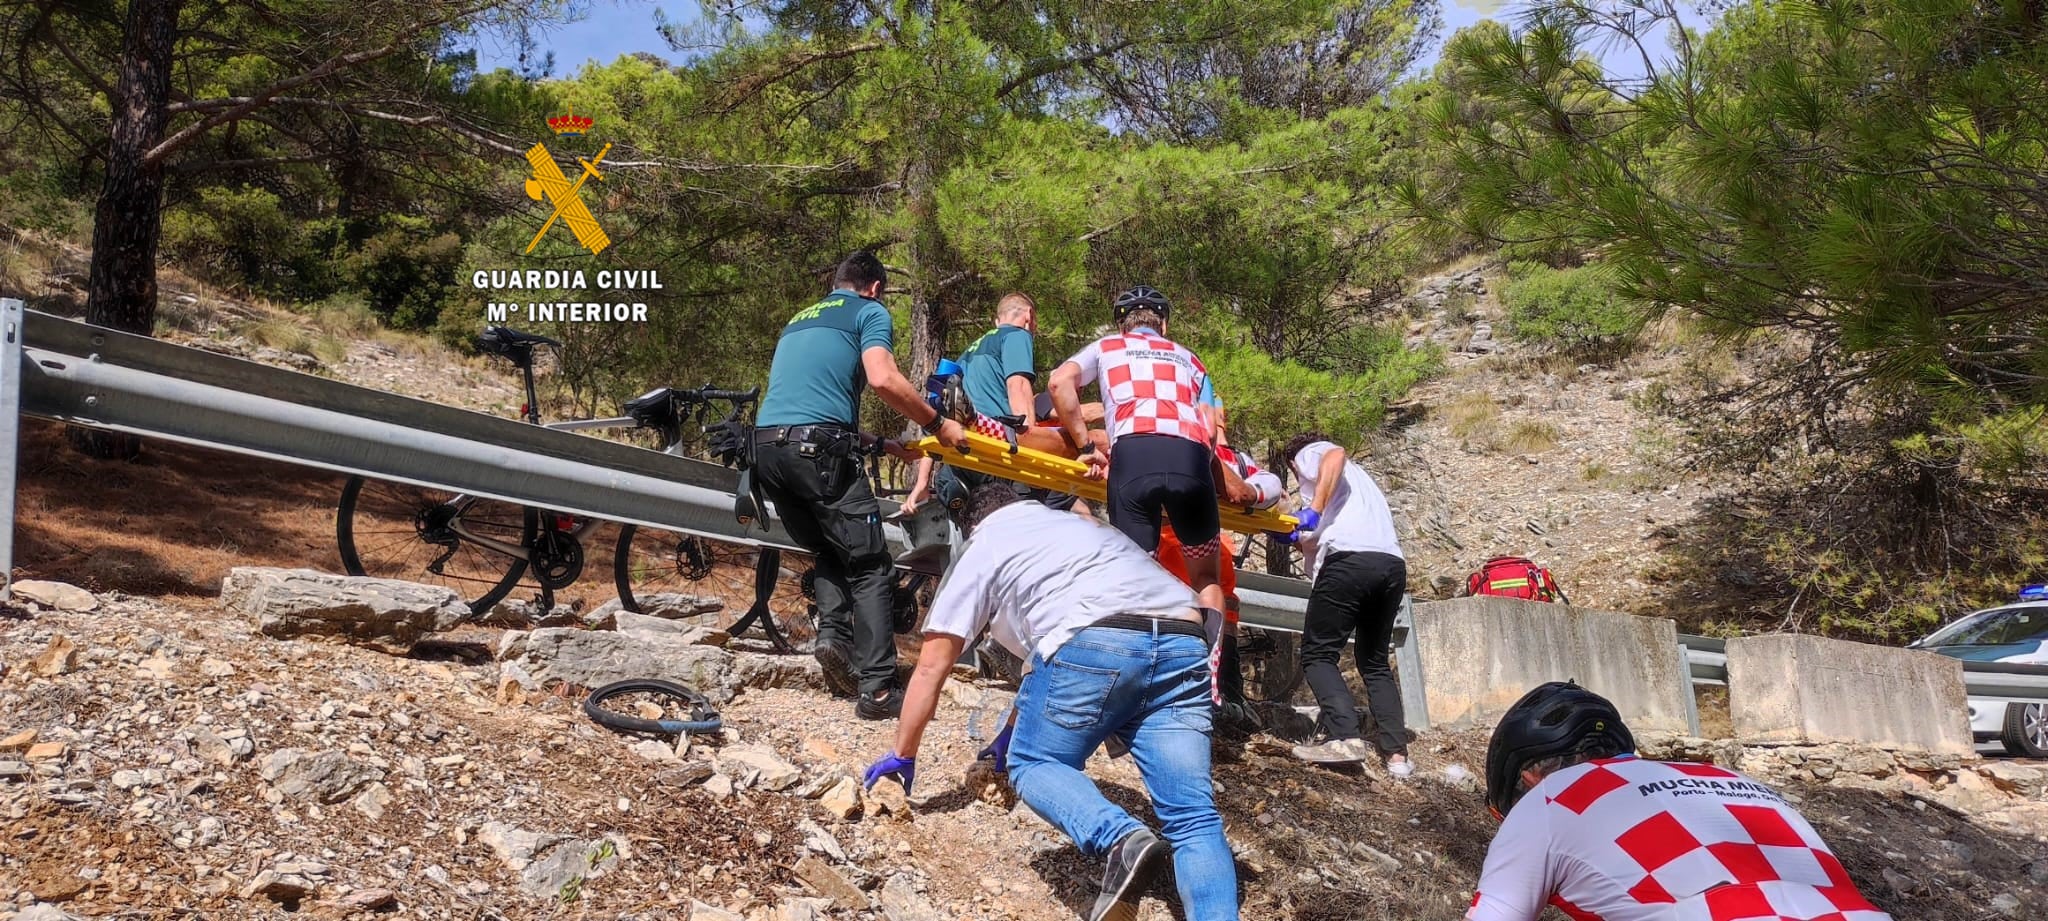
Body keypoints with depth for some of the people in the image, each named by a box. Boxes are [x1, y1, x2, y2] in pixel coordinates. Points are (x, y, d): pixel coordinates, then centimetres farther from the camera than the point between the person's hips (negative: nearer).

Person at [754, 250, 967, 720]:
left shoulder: (798, 320, 30)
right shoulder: (870, 311, 9)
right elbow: (883, 379, -10)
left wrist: (884, 445, 32)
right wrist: (938, 424, 0)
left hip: (765, 447, 7)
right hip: (819, 447, -7)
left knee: (831, 553, 24)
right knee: (869, 567, 1)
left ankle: (832, 631, 1)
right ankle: (878, 690, -5)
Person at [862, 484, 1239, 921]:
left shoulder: (982, 547, 24)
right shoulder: (1081, 525, 41)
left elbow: (931, 668, 24)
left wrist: (902, 756, 35)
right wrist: (1021, 726, 56)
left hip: (1094, 642, -5)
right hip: (1183, 644, 5)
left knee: (1031, 764, 14)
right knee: (1192, 819, 4)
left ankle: (1120, 839, -13)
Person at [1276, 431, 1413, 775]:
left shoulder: (1309, 453, 18)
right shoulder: (1357, 478, 39)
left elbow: (1336, 455, -8)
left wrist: (1314, 508, -15)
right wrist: (1301, 535, 33)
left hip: (1349, 560, -7)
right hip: (1393, 565, 7)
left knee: (1317, 654, 0)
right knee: (1374, 662, 17)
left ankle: (1345, 737, -19)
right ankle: (1397, 752, 4)